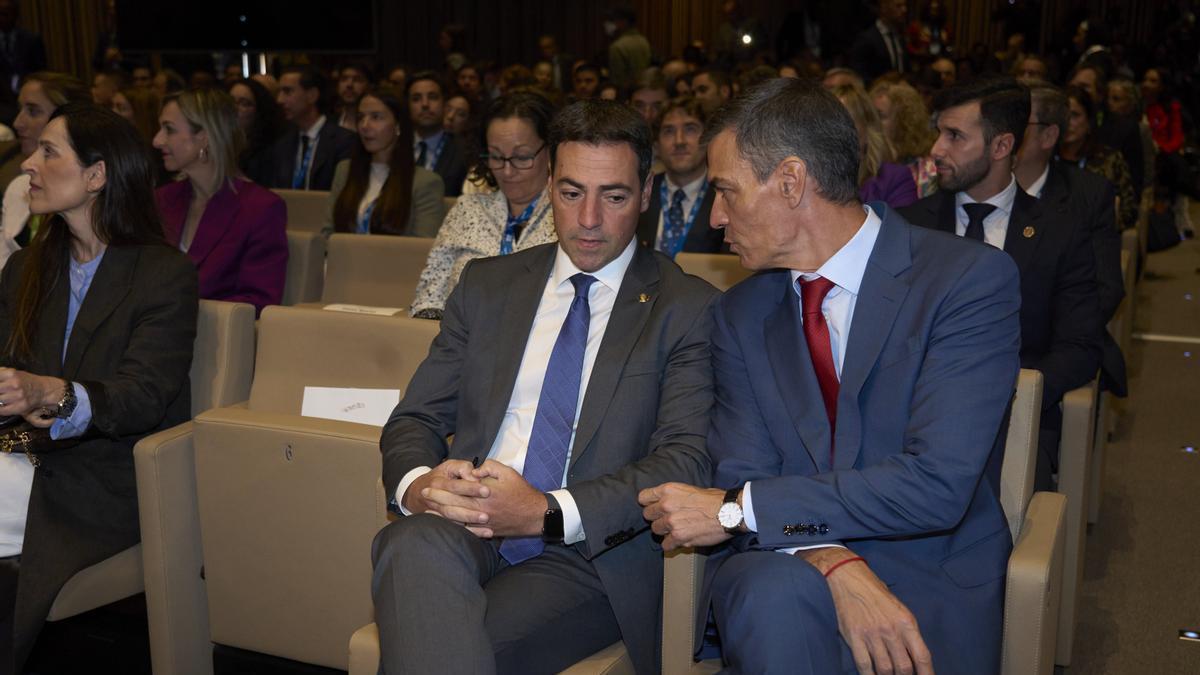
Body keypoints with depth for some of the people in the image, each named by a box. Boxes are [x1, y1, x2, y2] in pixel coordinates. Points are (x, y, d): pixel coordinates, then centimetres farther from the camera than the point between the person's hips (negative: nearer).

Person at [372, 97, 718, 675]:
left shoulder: (687, 308, 6)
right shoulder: (487, 286, 17)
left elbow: (685, 459, -5)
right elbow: (415, 417, 15)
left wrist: (548, 512, -20)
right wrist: (418, 482, -11)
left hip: (589, 553, -3)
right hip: (463, 532, 4)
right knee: (415, 544, -33)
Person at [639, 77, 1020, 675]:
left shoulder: (971, 281, -10)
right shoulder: (742, 314, 7)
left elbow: (936, 483, -19)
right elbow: (743, 475, -2)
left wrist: (735, 510, -18)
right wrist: (835, 564, -23)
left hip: (930, 580, -2)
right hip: (783, 566, 2)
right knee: (777, 593, -32)